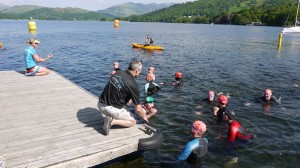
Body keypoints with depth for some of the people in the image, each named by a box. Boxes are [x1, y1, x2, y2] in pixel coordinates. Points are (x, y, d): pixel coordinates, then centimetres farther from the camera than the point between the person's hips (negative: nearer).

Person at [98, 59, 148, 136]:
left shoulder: (118, 72, 1)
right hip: (112, 109, -7)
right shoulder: (133, 85, -16)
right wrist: (144, 117, 11)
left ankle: (109, 117, 9)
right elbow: (138, 109, -10)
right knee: (133, 122, 15)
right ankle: (112, 121, -8)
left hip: (101, 104, 7)